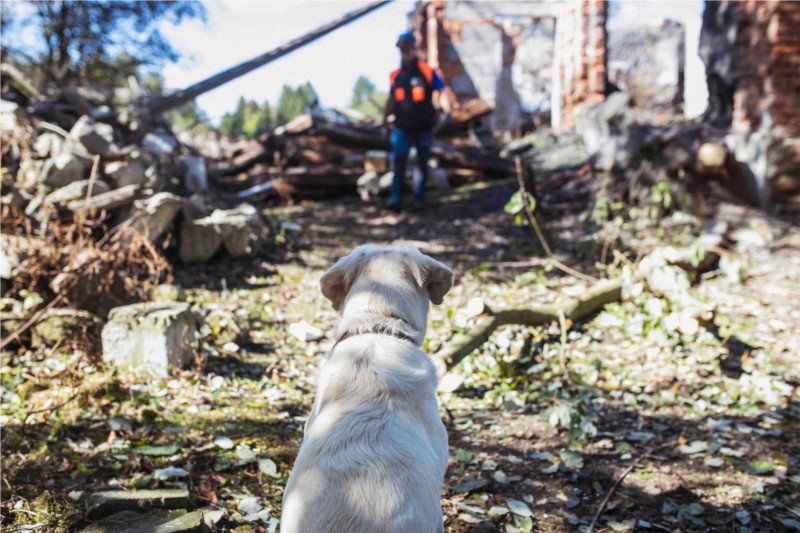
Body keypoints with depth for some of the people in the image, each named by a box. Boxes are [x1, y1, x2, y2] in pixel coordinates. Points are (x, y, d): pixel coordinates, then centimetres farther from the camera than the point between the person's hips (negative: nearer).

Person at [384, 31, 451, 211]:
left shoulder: (428, 72, -5)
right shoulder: (395, 75, 6)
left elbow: (442, 93, -6)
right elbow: (391, 100, 18)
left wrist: (447, 112, -21)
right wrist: (384, 121, 19)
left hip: (423, 128, -1)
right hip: (402, 129, 1)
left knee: (423, 163, 11)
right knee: (398, 163, -11)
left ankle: (420, 194, 31)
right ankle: (395, 198, -11)